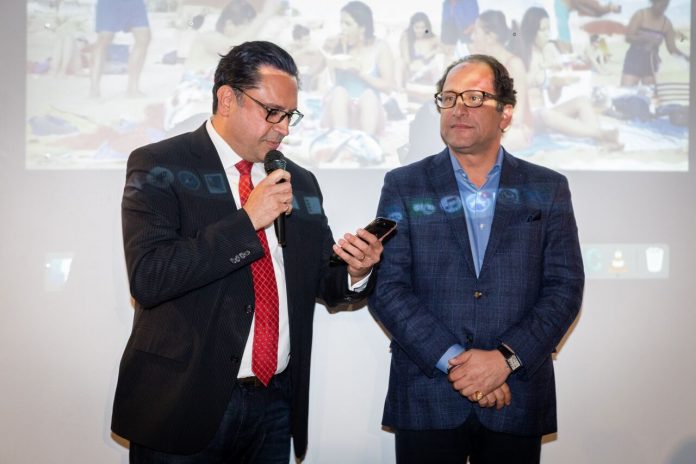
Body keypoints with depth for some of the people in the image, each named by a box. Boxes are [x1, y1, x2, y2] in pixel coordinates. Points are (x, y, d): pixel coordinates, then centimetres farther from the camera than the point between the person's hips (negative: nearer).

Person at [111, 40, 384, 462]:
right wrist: (247, 220, -21)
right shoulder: (159, 167, -7)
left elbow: (324, 281, 15)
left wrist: (355, 272, -8)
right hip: (185, 406, -5)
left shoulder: (300, 182, 10)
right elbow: (147, 277, -20)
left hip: (277, 402, 5)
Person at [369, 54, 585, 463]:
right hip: (426, 398, 0)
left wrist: (506, 357, -13)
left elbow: (566, 286, 0)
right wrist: (452, 359, -13)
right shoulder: (404, 186, 3)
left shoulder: (548, 189, 5)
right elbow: (387, 286, -5)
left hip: (517, 396, 1)